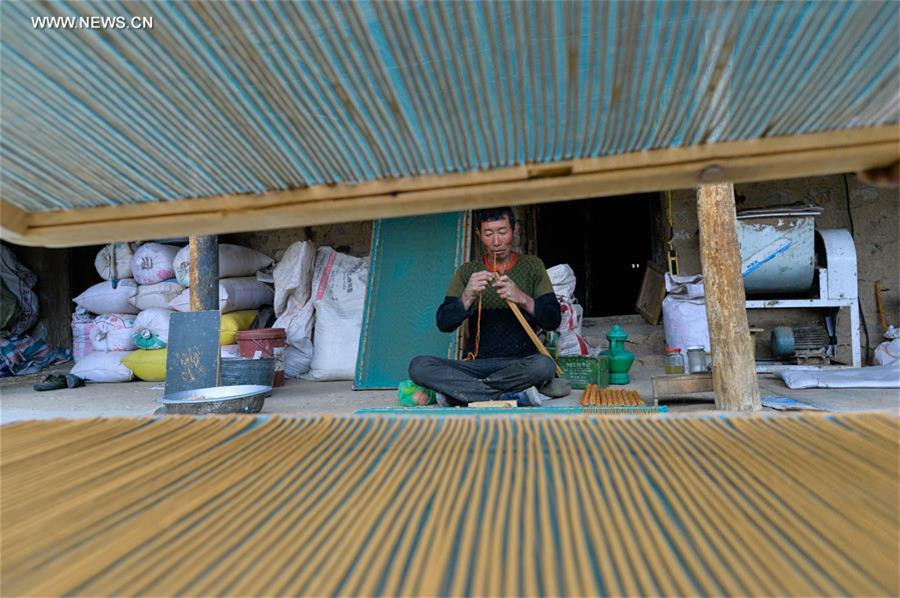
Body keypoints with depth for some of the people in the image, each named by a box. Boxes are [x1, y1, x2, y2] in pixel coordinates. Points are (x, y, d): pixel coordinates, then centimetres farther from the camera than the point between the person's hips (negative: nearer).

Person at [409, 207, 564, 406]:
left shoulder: (532, 266, 6)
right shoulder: (468, 271, 8)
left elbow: (553, 320, -2)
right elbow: (444, 323, -1)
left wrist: (523, 299, -20)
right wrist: (467, 297, -19)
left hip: (520, 364, -1)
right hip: (476, 364, 1)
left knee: (544, 365, -35)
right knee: (418, 366, -23)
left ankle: (457, 391, -18)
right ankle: (514, 396, -25)